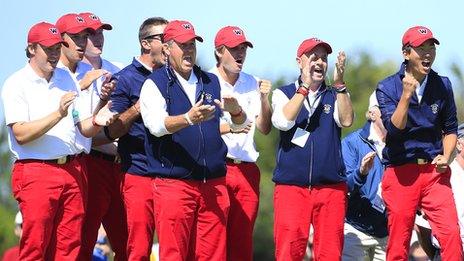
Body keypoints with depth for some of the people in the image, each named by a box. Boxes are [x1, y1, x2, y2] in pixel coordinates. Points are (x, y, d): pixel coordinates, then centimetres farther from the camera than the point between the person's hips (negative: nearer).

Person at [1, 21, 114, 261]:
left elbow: (82, 129, 16)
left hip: (73, 171, 6)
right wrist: (58, 114, -22)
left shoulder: (67, 81, 16)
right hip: (36, 172, -6)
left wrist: (95, 121, -6)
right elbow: (21, 134, -13)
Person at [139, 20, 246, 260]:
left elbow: (239, 123, 13)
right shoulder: (154, 84, 0)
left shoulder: (212, 82, 16)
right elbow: (157, 125, -17)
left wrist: (235, 110, -11)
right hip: (173, 184, -5)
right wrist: (188, 118, -36)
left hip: (214, 185, 5)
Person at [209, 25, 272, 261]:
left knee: (243, 241, 4)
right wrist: (228, 128, -21)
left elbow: (264, 129, 11)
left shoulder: (253, 84, 13)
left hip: (247, 169, 5)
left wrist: (264, 99, -4)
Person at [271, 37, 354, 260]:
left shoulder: (335, 96, 13)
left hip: (331, 188, 2)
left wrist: (339, 84, -18)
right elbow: (283, 122, -11)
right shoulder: (284, 94, 10)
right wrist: (305, 86, -15)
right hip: (291, 186, -2)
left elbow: (346, 120, -8)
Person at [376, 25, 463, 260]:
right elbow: (394, 128, -14)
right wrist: (406, 95, -25)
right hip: (400, 172, -2)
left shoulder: (442, 85, 6)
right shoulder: (387, 87, -2)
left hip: (434, 171, 2)